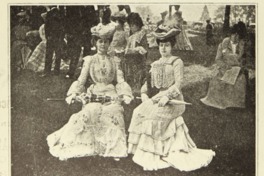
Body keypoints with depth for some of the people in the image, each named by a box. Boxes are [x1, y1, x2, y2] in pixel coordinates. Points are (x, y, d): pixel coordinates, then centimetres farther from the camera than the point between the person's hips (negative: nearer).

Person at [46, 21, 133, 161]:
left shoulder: (113, 61, 15)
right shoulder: (89, 60, 13)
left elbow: (120, 81, 9)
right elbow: (81, 80, 10)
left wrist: (125, 95, -8)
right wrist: (73, 94, -7)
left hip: (111, 97, 0)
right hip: (94, 96, 0)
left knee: (113, 113, -31)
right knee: (87, 114, -29)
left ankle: (114, 149, -23)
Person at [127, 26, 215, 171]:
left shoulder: (177, 62, -1)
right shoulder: (155, 64, 18)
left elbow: (178, 84, -11)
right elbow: (149, 82, 16)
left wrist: (167, 96, -23)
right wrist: (144, 93, -4)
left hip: (174, 99, -6)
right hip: (159, 96, 6)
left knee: (154, 116, -26)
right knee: (139, 112, -15)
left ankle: (153, 154, -14)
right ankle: (143, 151, -7)